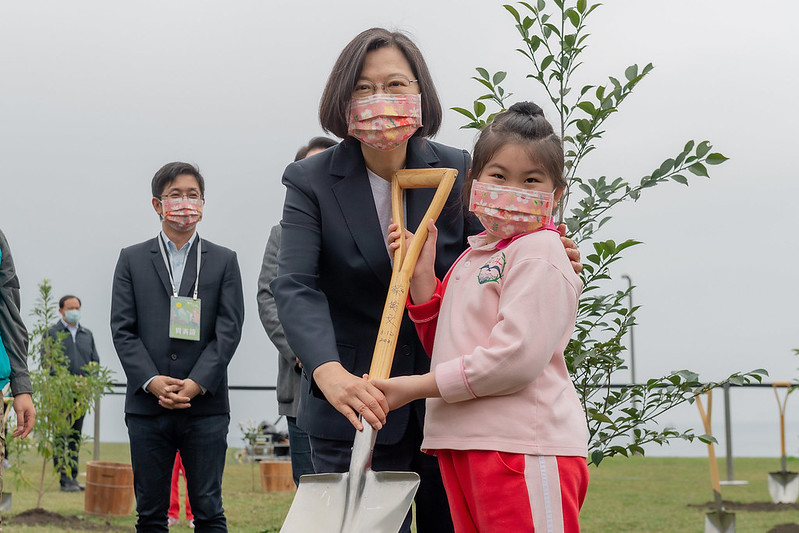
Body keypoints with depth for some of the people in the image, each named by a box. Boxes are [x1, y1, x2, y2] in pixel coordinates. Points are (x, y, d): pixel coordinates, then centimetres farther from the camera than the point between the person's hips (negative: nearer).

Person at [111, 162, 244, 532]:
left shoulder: (224, 261, 10)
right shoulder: (132, 260, 11)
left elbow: (228, 330, 1)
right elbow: (122, 329, 3)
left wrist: (196, 384, -12)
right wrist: (152, 381, -11)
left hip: (205, 406, -1)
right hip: (147, 404, 1)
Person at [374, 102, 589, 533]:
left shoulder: (539, 254, -9)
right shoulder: (473, 256, 19)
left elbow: (518, 357, -19)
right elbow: (442, 342, 20)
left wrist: (417, 386, -13)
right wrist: (421, 274, 6)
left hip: (524, 448, -9)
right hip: (461, 445, 9)